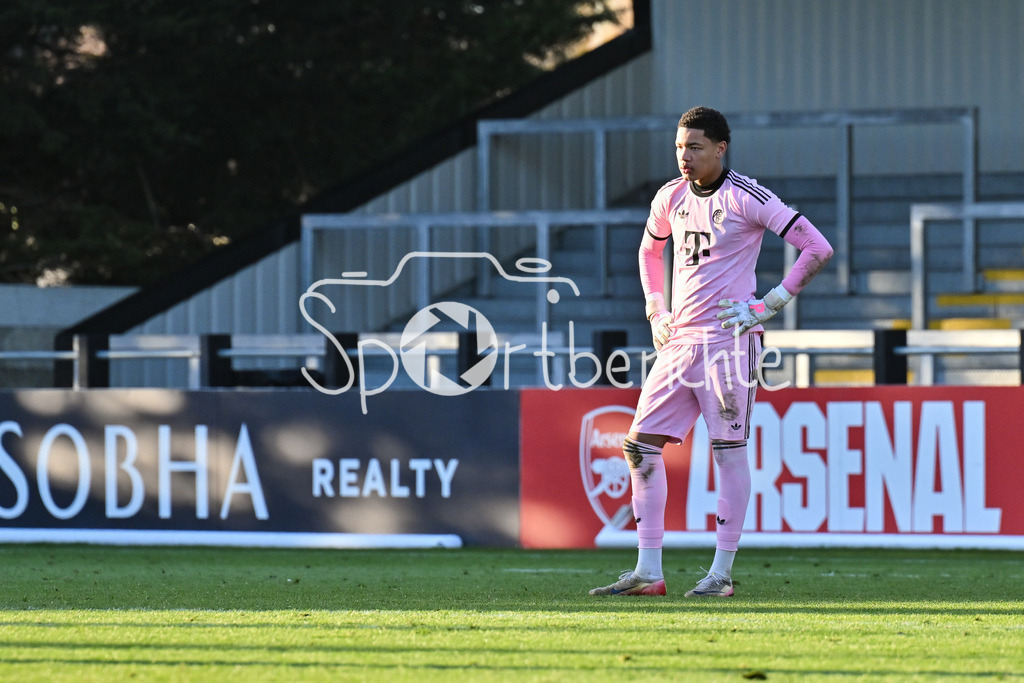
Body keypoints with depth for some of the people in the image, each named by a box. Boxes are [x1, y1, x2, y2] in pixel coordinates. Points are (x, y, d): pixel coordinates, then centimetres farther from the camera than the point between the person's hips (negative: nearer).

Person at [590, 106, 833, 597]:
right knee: (641, 443, 1)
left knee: (729, 449, -4)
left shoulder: (746, 198, -9)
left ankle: (722, 573, 1)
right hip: (680, 337, 7)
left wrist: (770, 304, -11)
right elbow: (650, 250, 31)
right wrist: (655, 311, 19)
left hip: (729, 335, -7)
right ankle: (648, 572, 3)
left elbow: (818, 248, -10)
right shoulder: (671, 198, 10)